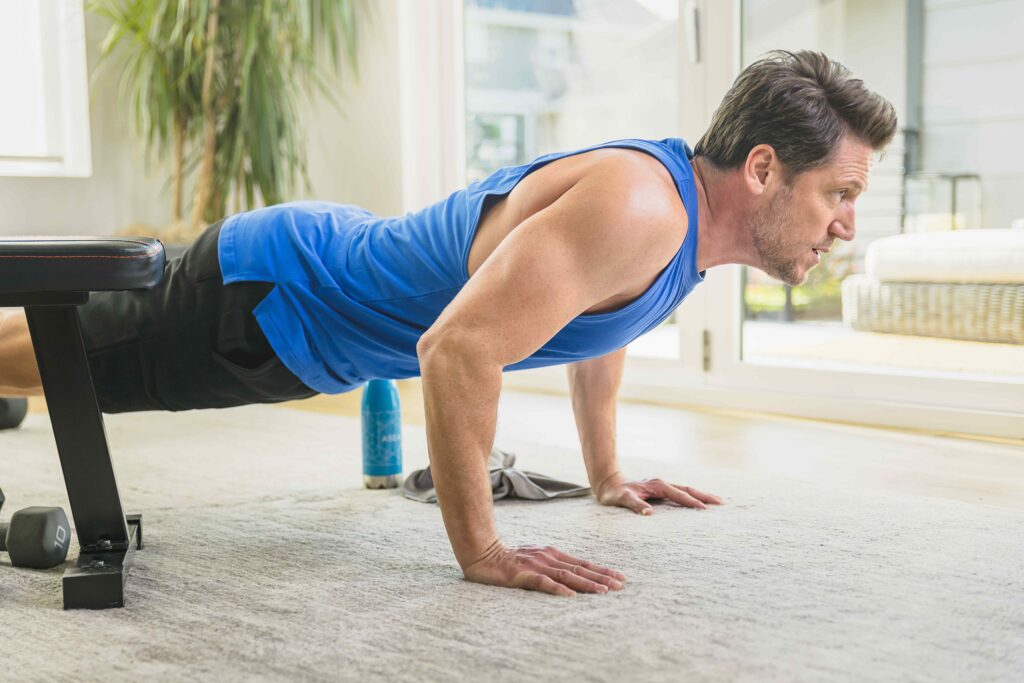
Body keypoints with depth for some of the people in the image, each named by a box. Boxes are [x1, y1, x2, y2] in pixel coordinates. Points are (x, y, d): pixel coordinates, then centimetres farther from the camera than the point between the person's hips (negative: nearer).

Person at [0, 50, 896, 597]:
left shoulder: (680, 211, -4)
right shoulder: (635, 209, -35)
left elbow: (595, 320, 16)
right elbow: (455, 348, -41)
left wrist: (607, 473, 17)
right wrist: (482, 552, -34)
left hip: (340, 255, 8)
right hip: (263, 293, -8)